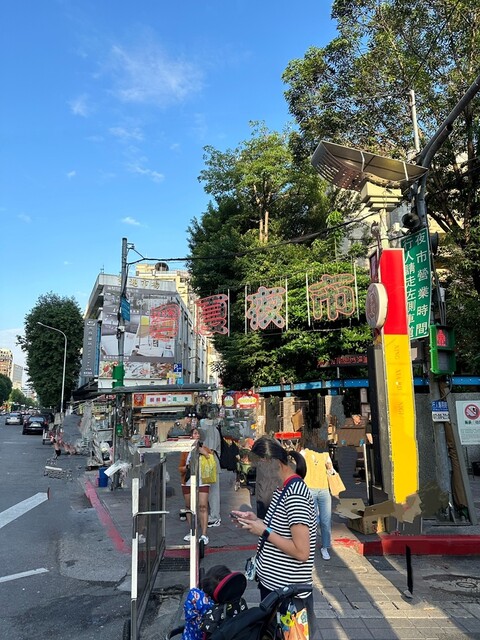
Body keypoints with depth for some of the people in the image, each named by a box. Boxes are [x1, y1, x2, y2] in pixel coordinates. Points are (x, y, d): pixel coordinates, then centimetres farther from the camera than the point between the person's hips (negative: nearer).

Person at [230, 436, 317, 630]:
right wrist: (257, 521, 1)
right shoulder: (282, 489, 5)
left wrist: (264, 531, -21)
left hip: (289, 594, -9)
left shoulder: (294, 495, -25)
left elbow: (302, 552, -27)